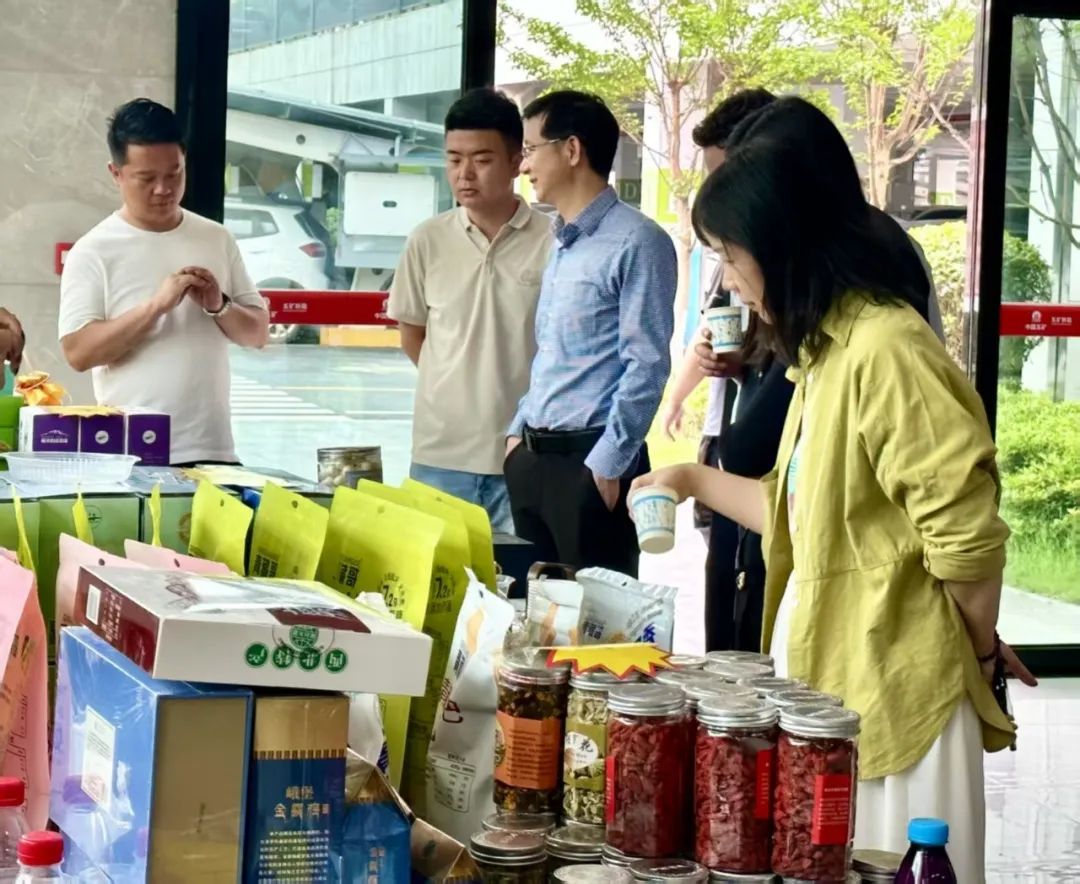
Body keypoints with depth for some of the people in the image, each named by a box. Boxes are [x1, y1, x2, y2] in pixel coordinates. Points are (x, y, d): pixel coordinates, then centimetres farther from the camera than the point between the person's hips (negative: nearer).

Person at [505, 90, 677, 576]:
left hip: (591, 462, -8)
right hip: (533, 458, 8)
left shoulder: (637, 243, -12)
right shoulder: (561, 244, 16)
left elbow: (646, 366, -16)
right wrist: (519, 432, 15)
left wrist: (606, 465, -17)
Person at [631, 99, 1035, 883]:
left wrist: (979, 649, -6)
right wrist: (696, 481, 23)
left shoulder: (884, 349, -20)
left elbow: (967, 532, -21)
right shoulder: (830, 349, 11)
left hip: (888, 687, -9)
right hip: (830, 672, 9)